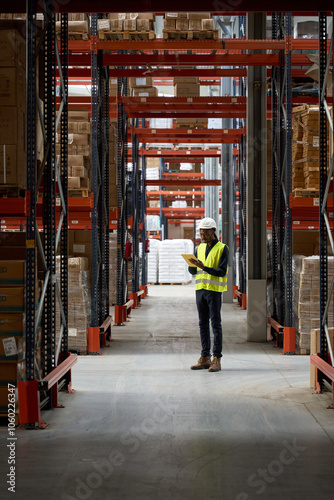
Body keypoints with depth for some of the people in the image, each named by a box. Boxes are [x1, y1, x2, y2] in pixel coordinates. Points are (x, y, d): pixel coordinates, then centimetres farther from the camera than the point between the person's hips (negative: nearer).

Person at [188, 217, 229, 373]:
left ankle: (217, 360, -1)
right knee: (203, 324, 7)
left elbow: (222, 272, -15)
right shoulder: (200, 248, 12)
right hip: (200, 289, 6)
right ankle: (205, 358, 13)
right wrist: (192, 264, -14)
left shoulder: (222, 249, -5)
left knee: (215, 324, -4)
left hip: (214, 290, -6)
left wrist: (204, 267, -26)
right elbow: (192, 271, 9)